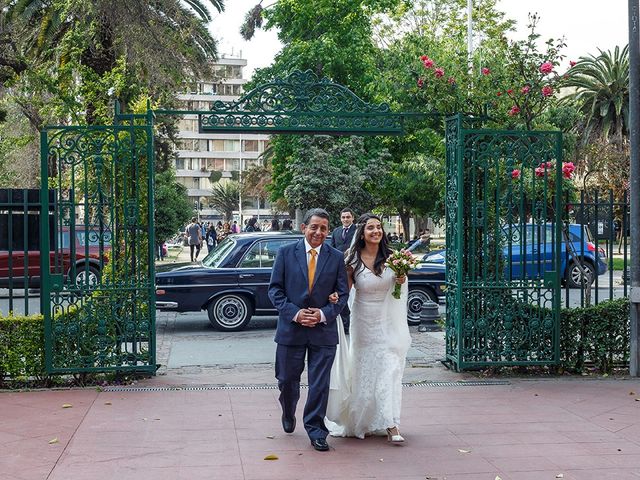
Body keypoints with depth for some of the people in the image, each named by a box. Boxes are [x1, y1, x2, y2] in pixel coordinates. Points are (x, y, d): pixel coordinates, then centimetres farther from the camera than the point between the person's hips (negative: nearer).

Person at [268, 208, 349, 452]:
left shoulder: (337, 257, 3)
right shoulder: (286, 252, 0)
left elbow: (342, 294, 3)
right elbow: (275, 288, -1)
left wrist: (323, 314, -13)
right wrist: (294, 313, -13)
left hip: (323, 329, 0)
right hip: (291, 328, 0)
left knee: (320, 384, 1)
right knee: (287, 380, 12)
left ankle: (316, 431, 14)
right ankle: (288, 415, 41)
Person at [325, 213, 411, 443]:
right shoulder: (353, 260, -9)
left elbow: (401, 284, 12)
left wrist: (402, 281, -11)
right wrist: (335, 297, -26)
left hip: (388, 322, 1)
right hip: (364, 322, -1)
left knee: (390, 370, -4)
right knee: (363, 370, 9)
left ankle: (391, 425, -2)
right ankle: (361, 421, 29)